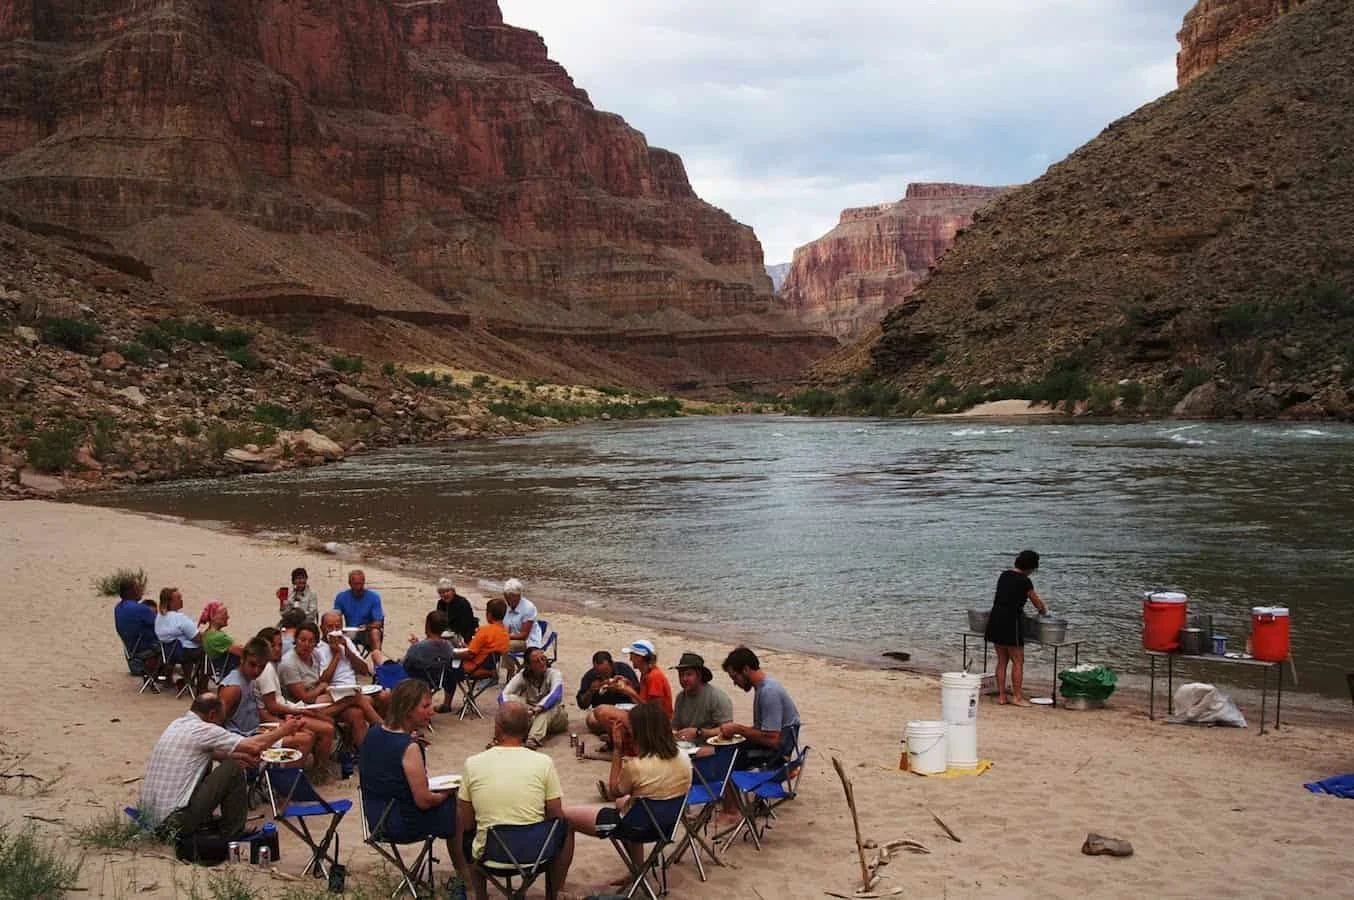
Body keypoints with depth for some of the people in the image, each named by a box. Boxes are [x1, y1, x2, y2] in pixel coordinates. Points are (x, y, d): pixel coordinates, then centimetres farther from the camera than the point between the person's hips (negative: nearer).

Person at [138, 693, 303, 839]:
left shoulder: (178, 723, 11)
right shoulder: (202, 730, -15)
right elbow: (256, 746, -15)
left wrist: (239, 755, 19)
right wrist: (282, 731, 1)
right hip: (173, 822, -9)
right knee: (233, 768, -5)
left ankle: (202, 822, 23)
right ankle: (232, 833, 6)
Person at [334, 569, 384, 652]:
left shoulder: (374, 597, -7)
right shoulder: (341, 597, 0)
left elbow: (378, 623, -9)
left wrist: (366, 627, -31)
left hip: (368, 632, -2)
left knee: (375, 632, -35)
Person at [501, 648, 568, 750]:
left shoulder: (554, 674, -15)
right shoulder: (522, 676, -7)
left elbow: (556, 695, -36)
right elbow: (504, 695, -19)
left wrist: (536, 710, -51)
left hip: (554, 716, -2)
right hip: (531, 718, 2)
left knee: (551, 706, -36)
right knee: (513, 699, -23)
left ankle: (533, 740, -56)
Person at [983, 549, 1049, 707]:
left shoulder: (1003, 575, 12)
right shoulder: (1024, 581, -8)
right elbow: (1037, 603, 3)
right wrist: (1045, 611, 24)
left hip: (995, 621, 7)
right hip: (1010, 622, -7)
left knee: (1002, 660, 13)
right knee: (1018, 661, 3)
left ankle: (1002, 696, 16)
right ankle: (1017, 697, 4)